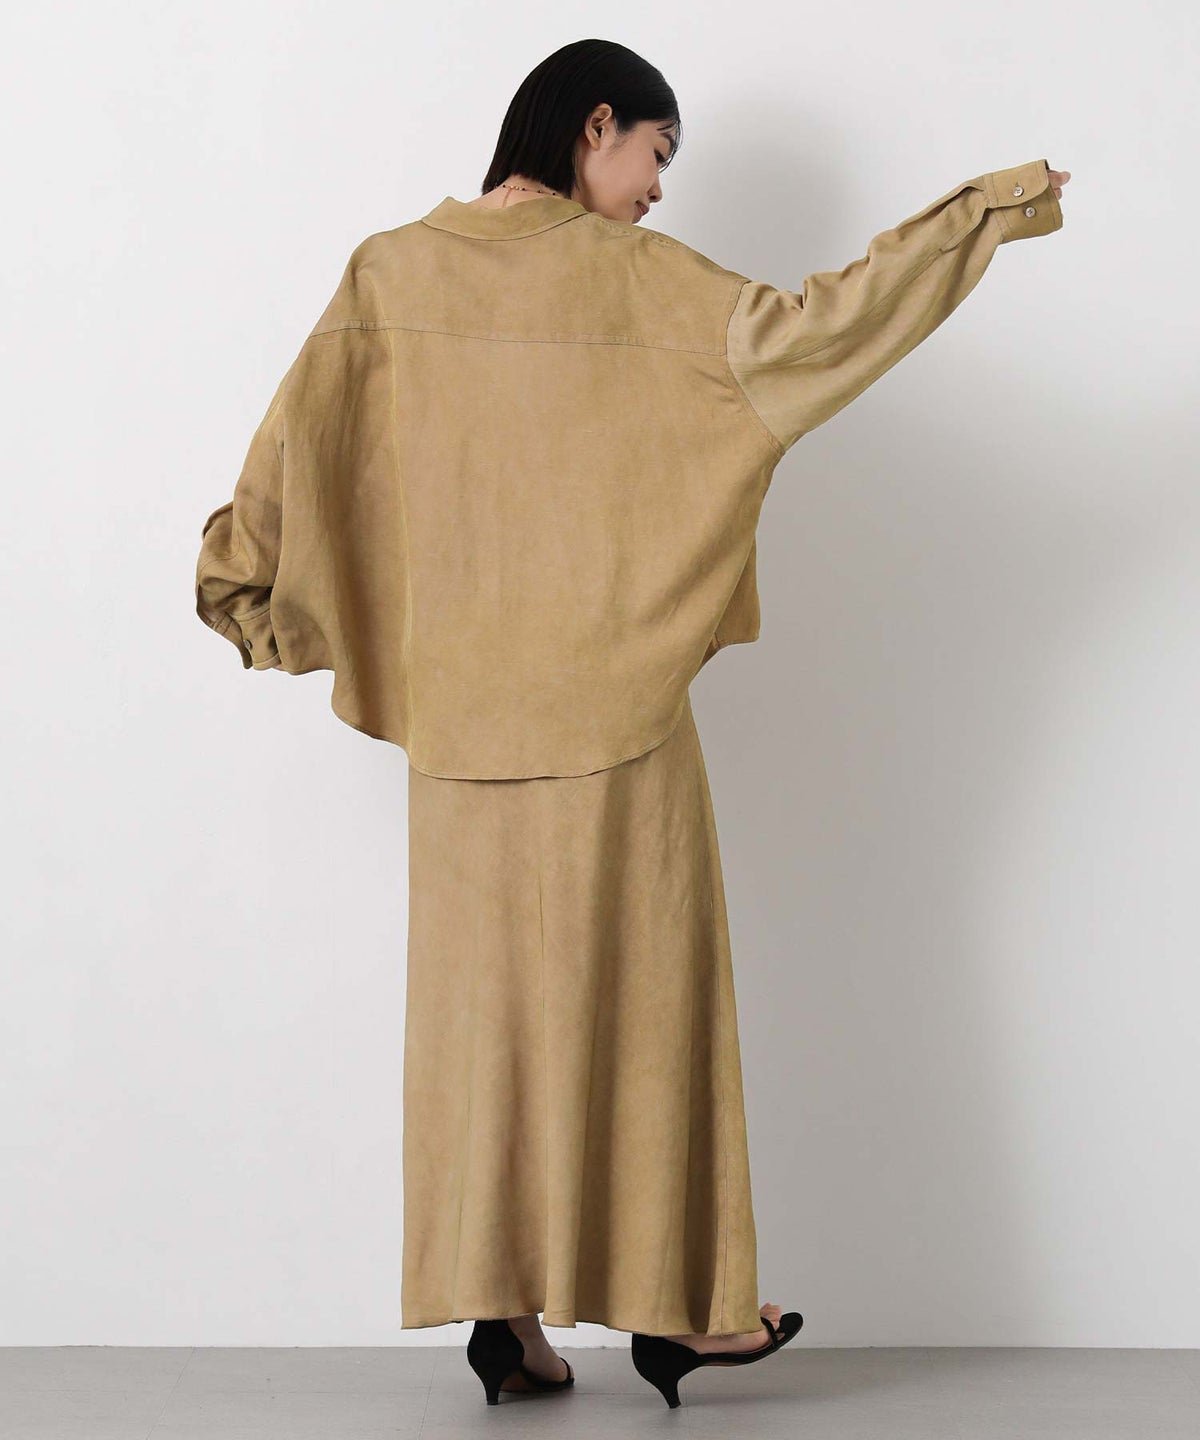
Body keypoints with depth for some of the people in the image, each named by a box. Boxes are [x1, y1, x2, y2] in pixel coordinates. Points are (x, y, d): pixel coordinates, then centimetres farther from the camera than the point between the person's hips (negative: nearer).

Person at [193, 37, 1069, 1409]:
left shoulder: (388, 275, 3)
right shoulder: (630, 275, -7)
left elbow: (295, 438, -1)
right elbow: (800, 330, -11)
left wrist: (241, 583, 10)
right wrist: (984, 211, -4)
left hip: (457, 703, 4)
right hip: (608, 694, -3)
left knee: (485, 992, 9)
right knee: (635, 989, 6)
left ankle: (498, 1311, 11)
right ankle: (674, 1309, 15)